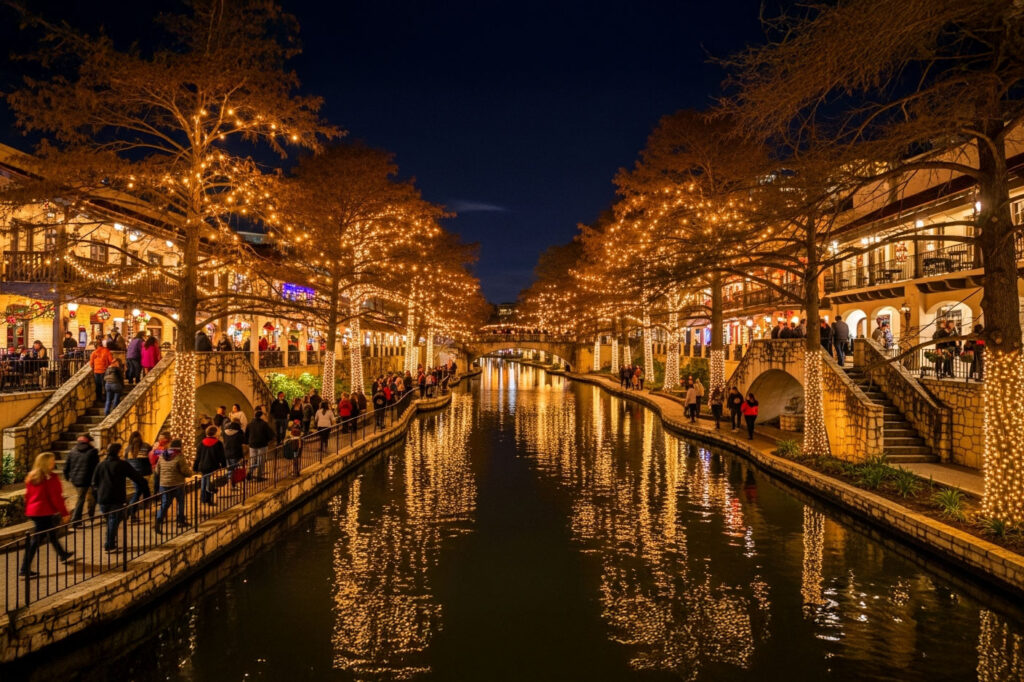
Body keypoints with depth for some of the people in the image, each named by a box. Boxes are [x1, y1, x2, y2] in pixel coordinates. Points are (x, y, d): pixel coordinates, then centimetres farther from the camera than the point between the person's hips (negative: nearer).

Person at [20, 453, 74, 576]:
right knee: (36, 540, -5)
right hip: (45, 512, -9)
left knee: (51, 533, 24)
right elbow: (56, 497, -16)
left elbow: (28, 495, 14)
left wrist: (28, 510, 23)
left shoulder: (31, 477, 8)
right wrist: (64, 513, -10)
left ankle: (62, 554, 41)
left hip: (33, 511, 9)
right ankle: (25, 569, -4)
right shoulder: (51, 478, -16)